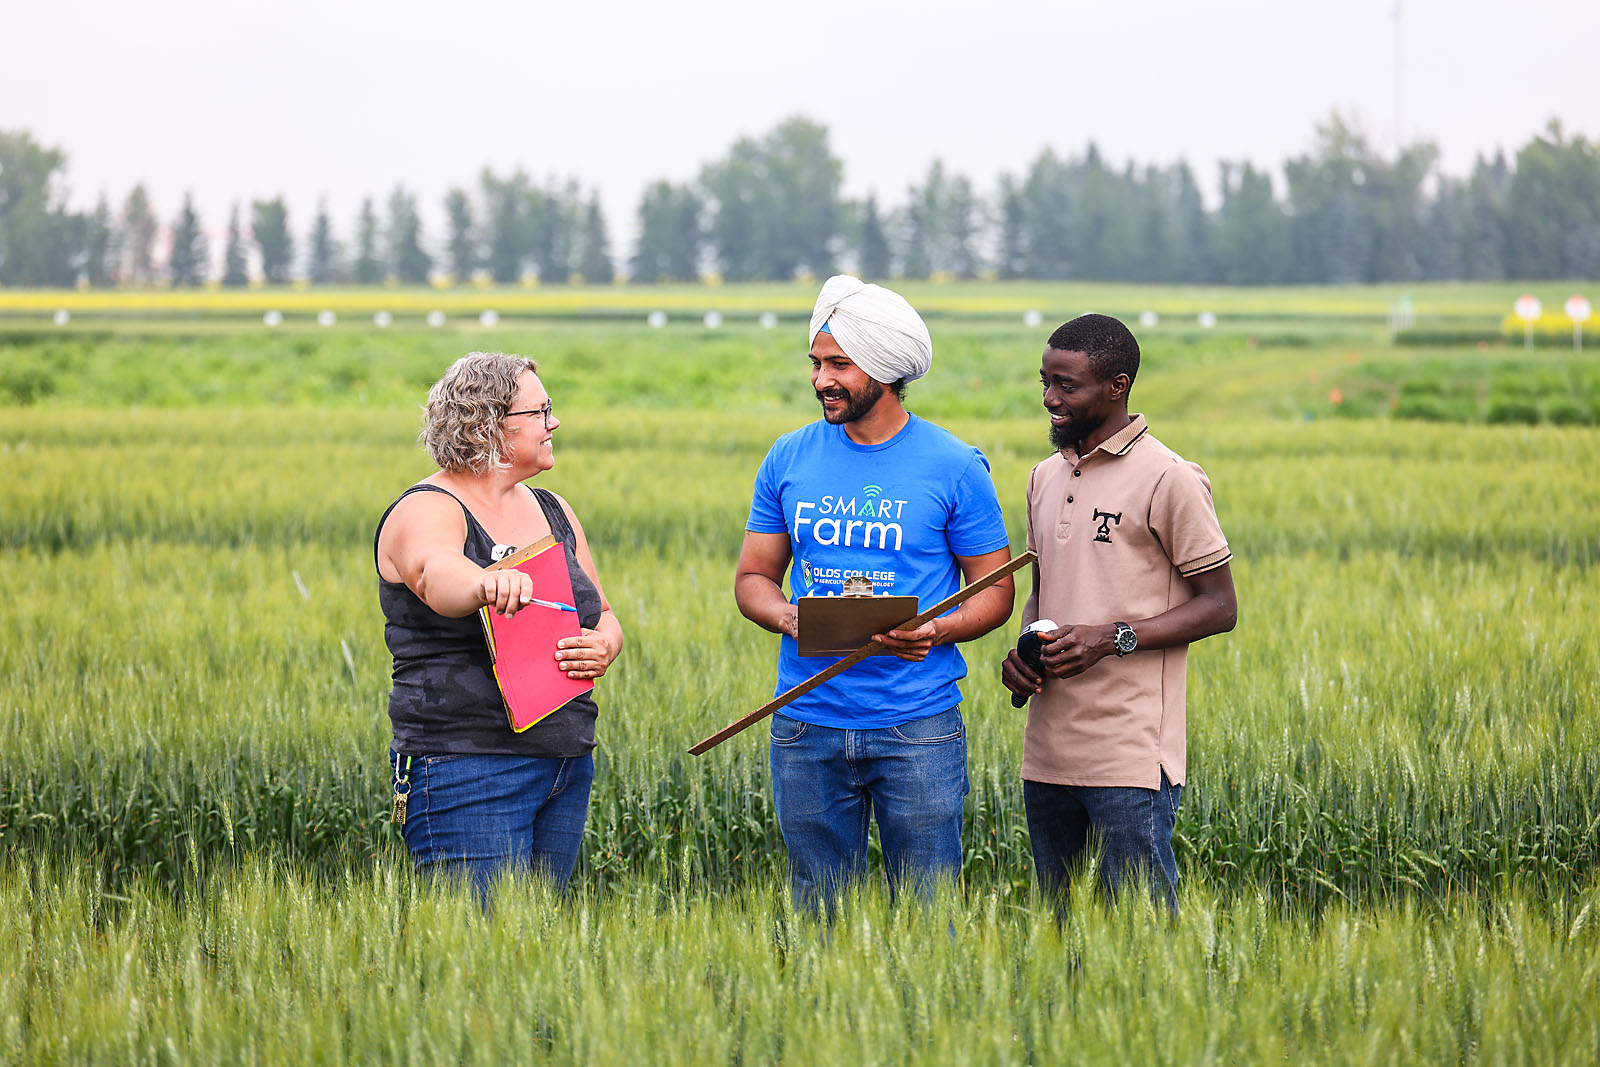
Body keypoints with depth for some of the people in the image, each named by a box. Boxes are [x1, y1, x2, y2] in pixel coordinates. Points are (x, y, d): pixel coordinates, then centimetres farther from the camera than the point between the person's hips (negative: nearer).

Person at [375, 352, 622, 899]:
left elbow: (604, 615, 20)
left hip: (565, 766, 7)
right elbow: (436, 576, -31)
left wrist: (603, 646, -5)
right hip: (469, 766, -7)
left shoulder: (552, 511, 15)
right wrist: (488, 584, -54)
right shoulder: (427, 512, -8)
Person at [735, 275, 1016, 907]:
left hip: (918, 727, -3)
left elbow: (996, 592, 2)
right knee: (817, 916, 8)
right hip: (808, 728, 3)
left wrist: (937, 631, -18)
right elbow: (753, 578, 12)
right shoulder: (789, 459, 7)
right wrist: (789, 617, -11)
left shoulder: (954, 467, -2)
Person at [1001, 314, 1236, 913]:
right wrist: (1022, 648, 3)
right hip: (1047, 751, 7)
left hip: (1130, 758, -7)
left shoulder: (1169, 481, -7)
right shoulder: (1045, 480, 15)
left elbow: (1218, 608, -6)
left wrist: (1113, 638, -17)